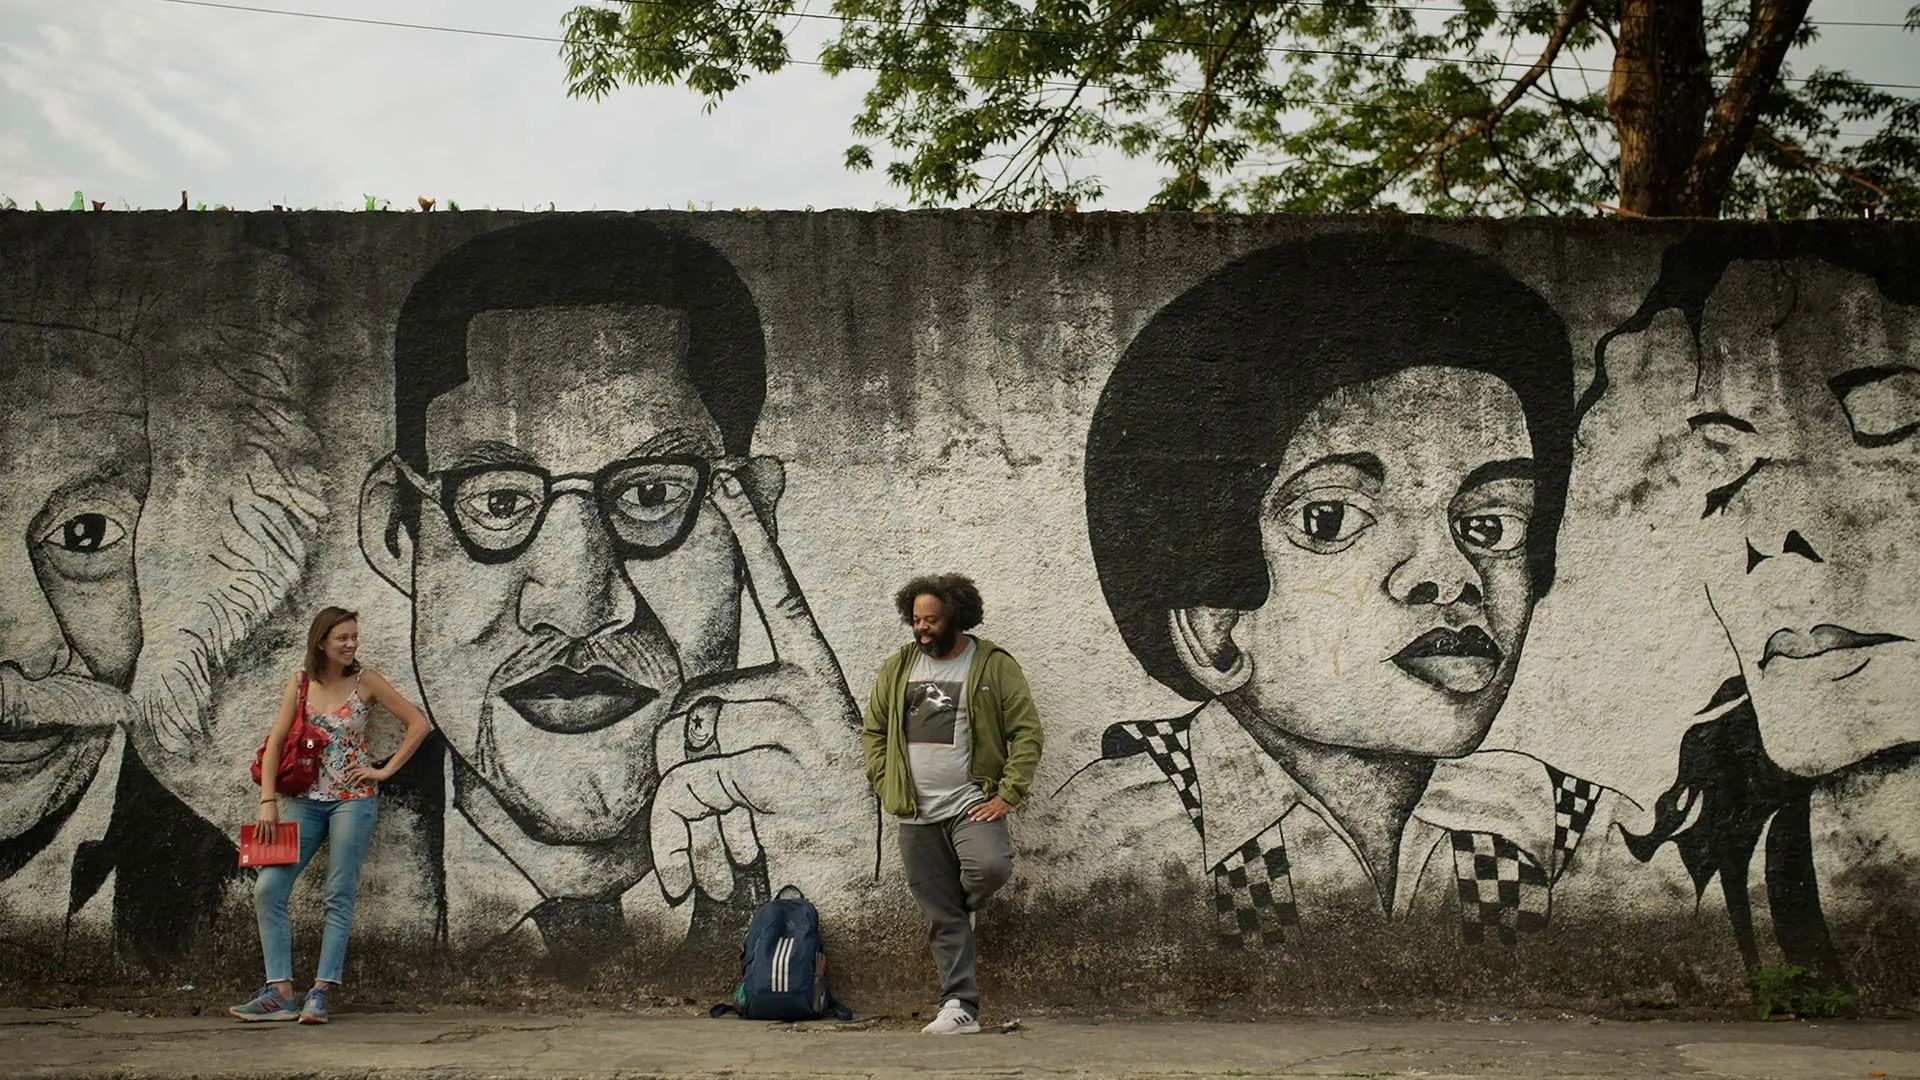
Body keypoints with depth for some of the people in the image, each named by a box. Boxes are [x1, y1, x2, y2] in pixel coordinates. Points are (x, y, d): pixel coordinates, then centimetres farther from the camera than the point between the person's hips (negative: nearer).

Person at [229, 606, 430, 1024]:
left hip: (353, 798, -3)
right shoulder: (301, 683, 4)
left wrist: (386, 770, -4)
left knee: (340, 896, -5)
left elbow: (418, 723, -1)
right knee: (267, 888, -7)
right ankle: (279, 993, -4)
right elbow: (275, 742, 3)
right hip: (306, 800, 3)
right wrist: (268, 801, -5)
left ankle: (320, 994, -2)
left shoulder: (365, 681, -2)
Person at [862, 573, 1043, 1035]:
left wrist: (1008, 795, -11)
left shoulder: (994, 665, -2)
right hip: (915, 814, 3)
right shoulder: (897, 668, 10)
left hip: (972, 803, -3)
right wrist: (887, 786, 4)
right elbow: (872, 730, 16)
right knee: (941, 919, 3)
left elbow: (1027, 732, -3)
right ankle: (960, 1008, 10)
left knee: (990, 867, -29)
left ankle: (962, 907, 5)